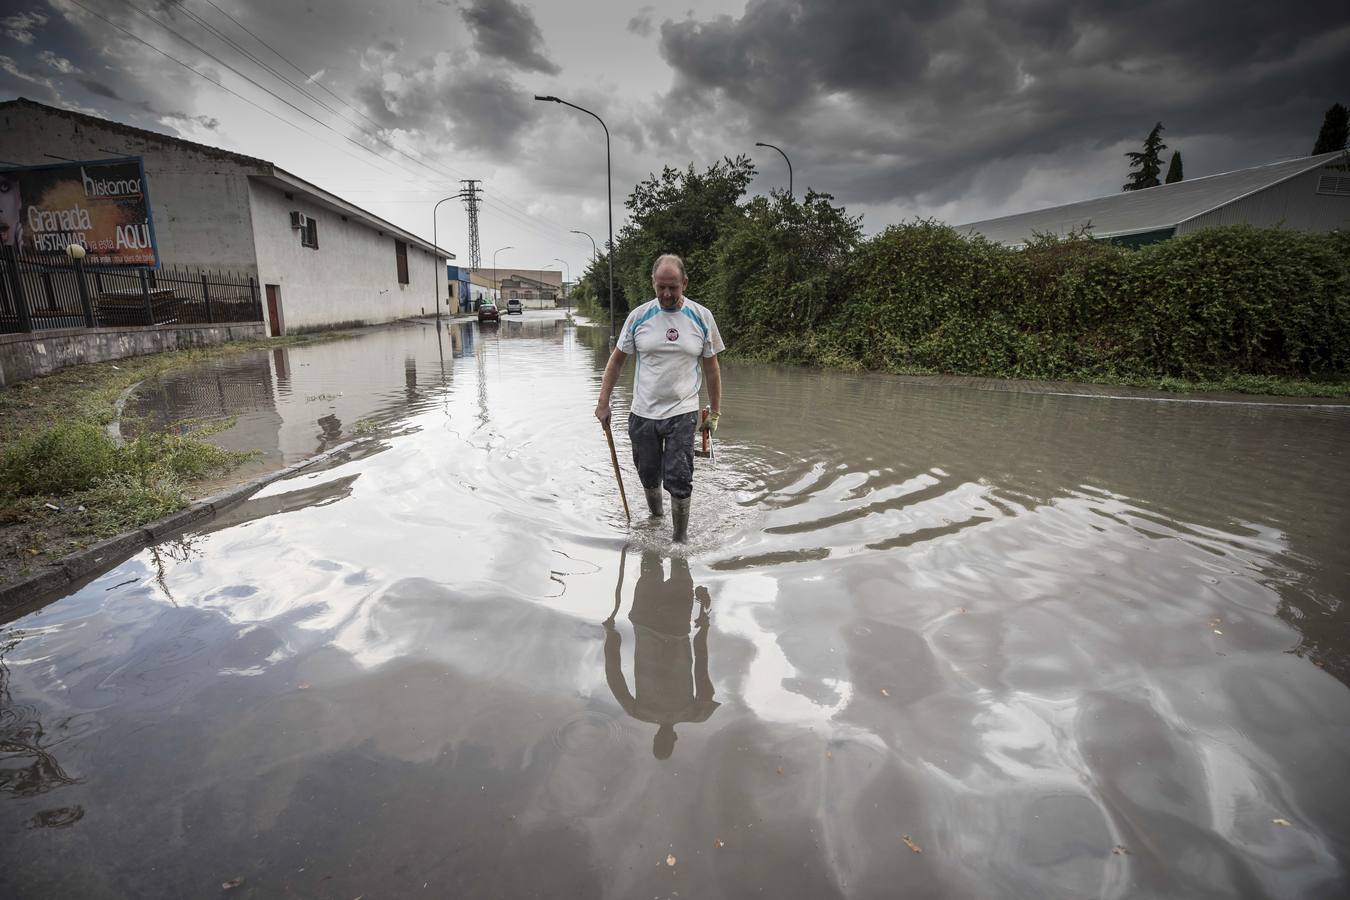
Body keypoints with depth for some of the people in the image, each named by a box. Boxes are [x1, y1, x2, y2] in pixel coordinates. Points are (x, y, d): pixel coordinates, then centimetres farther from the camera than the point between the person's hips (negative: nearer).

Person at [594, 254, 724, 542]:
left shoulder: (701, 317, -1)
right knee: (648, 475, 14)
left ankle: (680, 538, 10)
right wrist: (603, 402, 4)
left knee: (678, 480, -7)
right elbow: (617, 360, 8)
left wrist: (715, 413, 6)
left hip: (683, 413, -2)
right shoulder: (638, 316, -1)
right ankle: (654, 518, 39)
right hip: (643, 413, 2)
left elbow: (711, 368, 6)